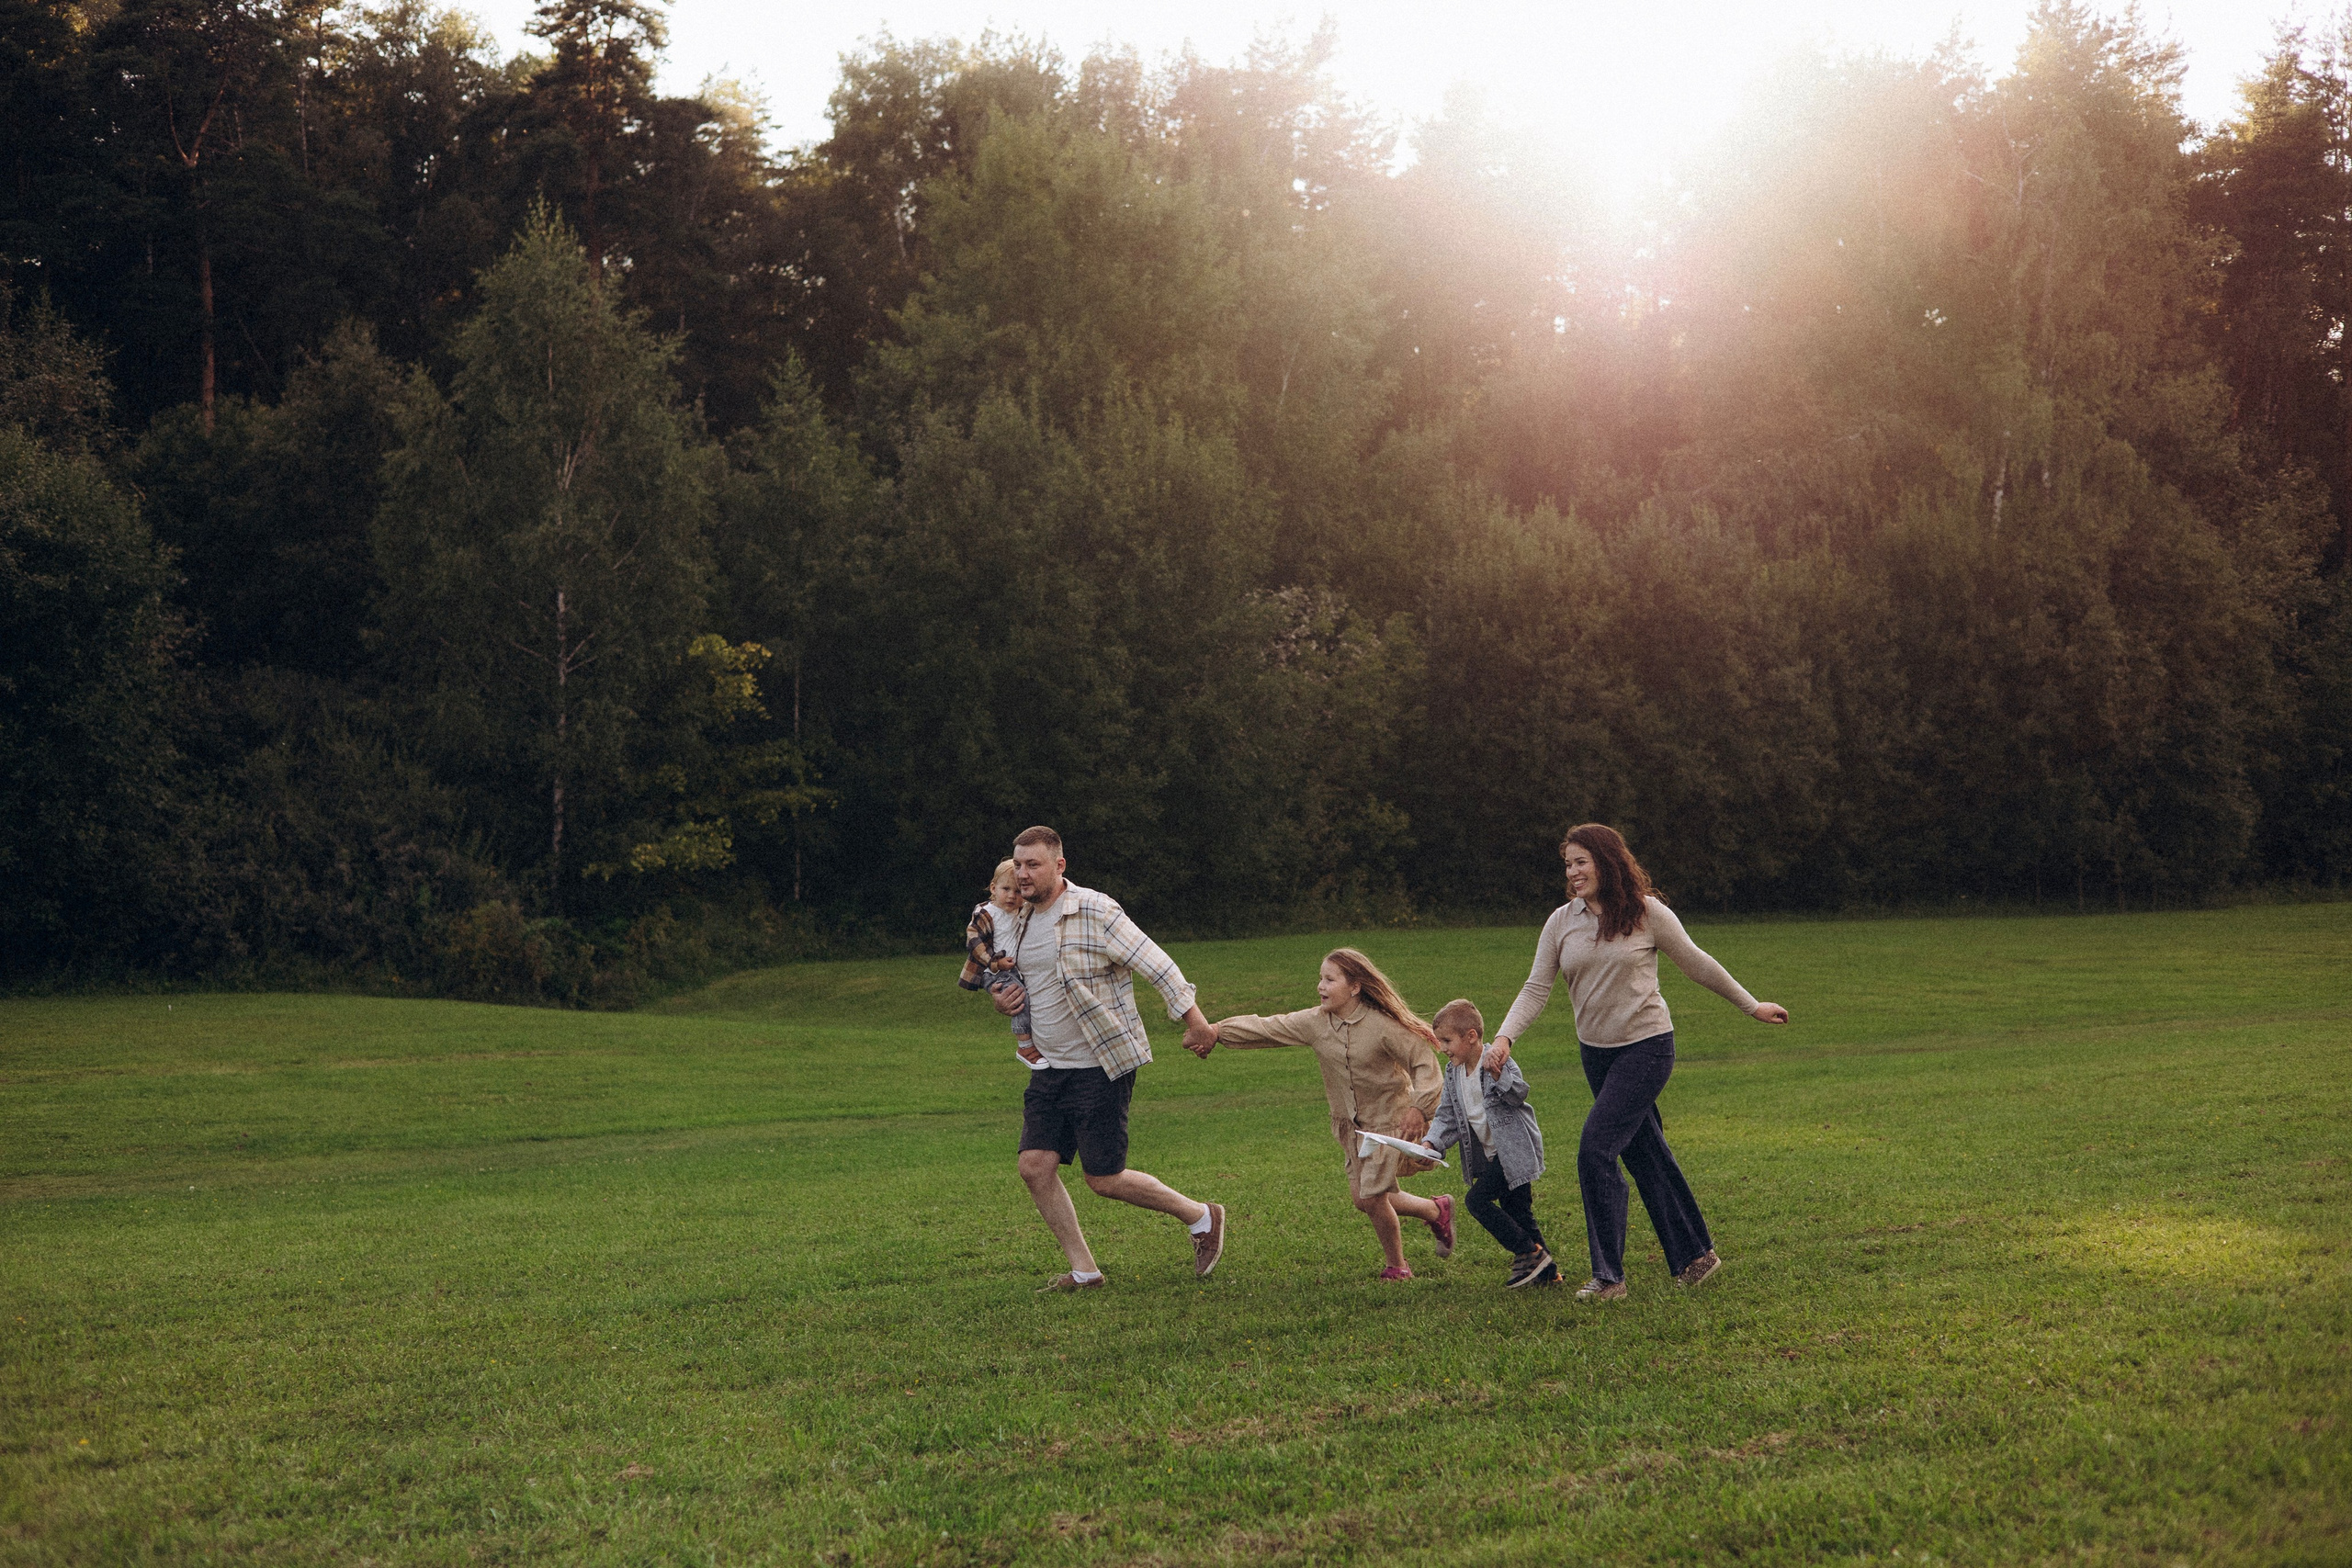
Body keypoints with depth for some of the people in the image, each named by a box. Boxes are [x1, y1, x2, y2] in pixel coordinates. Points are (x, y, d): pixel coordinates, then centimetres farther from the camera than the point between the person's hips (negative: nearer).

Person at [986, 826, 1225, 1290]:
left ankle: (1201, 1217, 17)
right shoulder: (1021, 921, 10)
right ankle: (1083, 1270, 11)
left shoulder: (1094, 911, -15)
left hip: (1103, 1067, -8)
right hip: (1051, 1068, 8)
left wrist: (1192, 1017, -22)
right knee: (1035, 1166, -3)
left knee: (1104, 1179, -5)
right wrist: (1001, 999, 4)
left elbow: (1155, 963, -16)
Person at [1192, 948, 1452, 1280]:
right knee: (1363, 1197, 6)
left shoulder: (1383, 1025, -20)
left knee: (1372, 1197, -11)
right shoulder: (1314, 1022, -6)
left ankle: (1397, 1266, 15)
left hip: (1389, 1119, -6)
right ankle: (1437, 1211, 30)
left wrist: (1418, 1107, -24)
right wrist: (1218, 1031, -15)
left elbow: (1423, 1061, -15)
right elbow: (1266, 1028, -6)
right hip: (1349, 1122, 6)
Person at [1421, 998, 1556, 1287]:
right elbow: (1448, 1117, 8)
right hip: (1492, 1155, 9)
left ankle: (1529, 1253, -7)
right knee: (1516, 1211, 12)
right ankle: (1547, 1271, 21)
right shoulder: (1453, 1072, 7)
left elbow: (1519, 1095, -27)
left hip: (1514, 1149, -9)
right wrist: (1431, 1143, -8)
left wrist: (1498, 1075, -42)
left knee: (1477, 1200, -15)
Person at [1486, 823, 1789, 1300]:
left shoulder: (1647, 913, -9)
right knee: (1645, 1154, 12)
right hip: (1595, 1051, 5)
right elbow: (1536, 988, -2)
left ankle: (1608, 1276, -9)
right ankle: (1695, 1254, 27)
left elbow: (1696, 963, 3)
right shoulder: (1561, 922, 1)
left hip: (1646, 1046, -5)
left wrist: (1752, 1006, 11)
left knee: (1595, 1150, -15)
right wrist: (1505, 1036, -18)